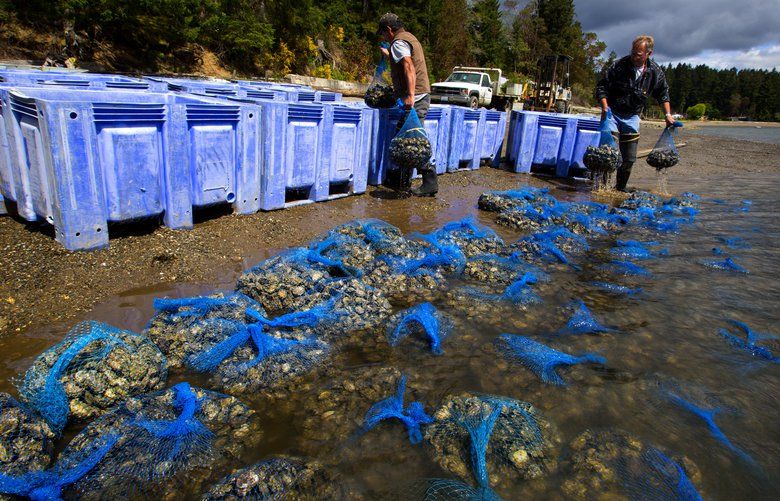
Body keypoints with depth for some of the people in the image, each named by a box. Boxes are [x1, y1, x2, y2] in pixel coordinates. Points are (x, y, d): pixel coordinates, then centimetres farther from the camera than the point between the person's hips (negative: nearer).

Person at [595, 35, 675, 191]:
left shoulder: (656, 72, -5)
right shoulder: (619, 66, -16)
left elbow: (663, 95, 11)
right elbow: (601, 87, -9)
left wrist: (668, 115, 6)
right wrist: (605, 108, -22)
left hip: (632, 117, 4)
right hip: (612, 114, -4)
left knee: (629, 158, 7)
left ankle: (621, 187, 23)